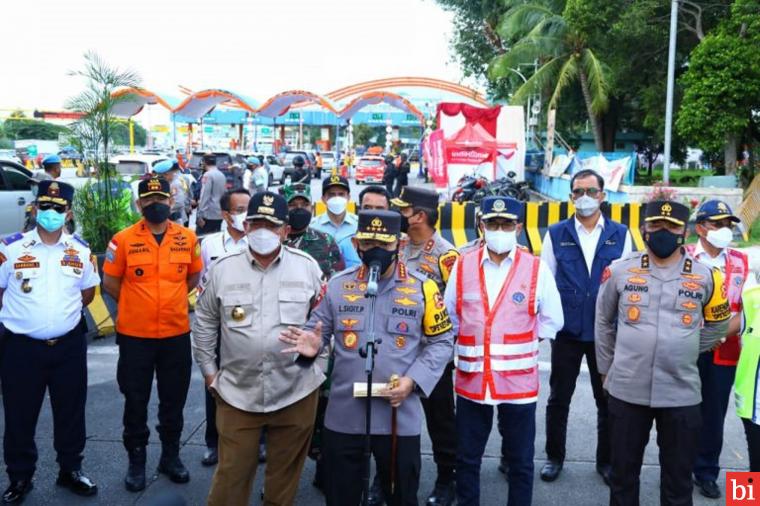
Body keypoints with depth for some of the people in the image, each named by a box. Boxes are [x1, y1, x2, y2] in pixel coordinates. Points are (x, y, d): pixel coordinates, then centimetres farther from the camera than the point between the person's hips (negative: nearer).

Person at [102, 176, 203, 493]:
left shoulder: (187, 238, 0)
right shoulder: (123, 239, -6)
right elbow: (110, 283, 2)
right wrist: (136, 305, 8)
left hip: (177, 334, 2)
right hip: (134, 335, -2)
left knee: (173, 400, 14)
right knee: (136, 401, 11)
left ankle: (171, 456, 31)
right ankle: (136, 461, 27)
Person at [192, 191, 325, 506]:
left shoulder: (307, 266, -1)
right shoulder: (222, 269, 0)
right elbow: (204, 323, 9)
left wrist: (316, 357, 3)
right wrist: (209, 371, 8)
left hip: (296, 392, 0)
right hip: (237, 393, 0)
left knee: (285, 474, 15)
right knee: (231, 474, 9)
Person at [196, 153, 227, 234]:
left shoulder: (208, 175, -11)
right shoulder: (222, 175, 12)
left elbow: (205, 196, -16)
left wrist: (200, 215, -16)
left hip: (208, 215, -8)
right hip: (219, 214, 8)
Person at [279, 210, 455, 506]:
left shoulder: (422, 288, -3)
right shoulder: (337, 285, 1)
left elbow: (441, 341, 1)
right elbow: (318, 330, 6)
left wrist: (414, 380, -12)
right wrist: (312, 345, -19)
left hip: (400, 416, -1)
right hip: (344, 415, 1)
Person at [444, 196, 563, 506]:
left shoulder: (537, 268, -3)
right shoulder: (462, 266, 3)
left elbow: (552, 321, 4)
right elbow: (449, 317, 11)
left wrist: (521, 341, 1)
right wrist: (469, 342, 4)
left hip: (518, 380, -1)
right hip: (471, 378, 2)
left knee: (520, 462, 12)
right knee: (467, 458, 14)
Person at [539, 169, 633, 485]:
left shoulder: (620, 234, 2)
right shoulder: (556, 234, 0)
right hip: (566, 330, 0)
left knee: (608, 399, 12)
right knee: (559, 398, 11)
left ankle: (606, 460, 30)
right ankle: (554, 456, 29)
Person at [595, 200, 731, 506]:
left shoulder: (705, 277, -2)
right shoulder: (620, 271, -2)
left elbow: (717, 326, 15)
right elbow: (603, 323, 11)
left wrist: (683, 354, 11)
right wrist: (606, 368, 13)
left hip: (681, 393, 0)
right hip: (626, 390, 0)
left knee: (678, 480, 13)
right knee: (622, 472, 14)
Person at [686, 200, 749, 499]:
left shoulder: (741, 262, 8)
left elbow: (746, 308, 4)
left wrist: (721, 333, -12)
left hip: (724, 351, 2)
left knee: (714, 414, 10)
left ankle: (707, 472, 24)